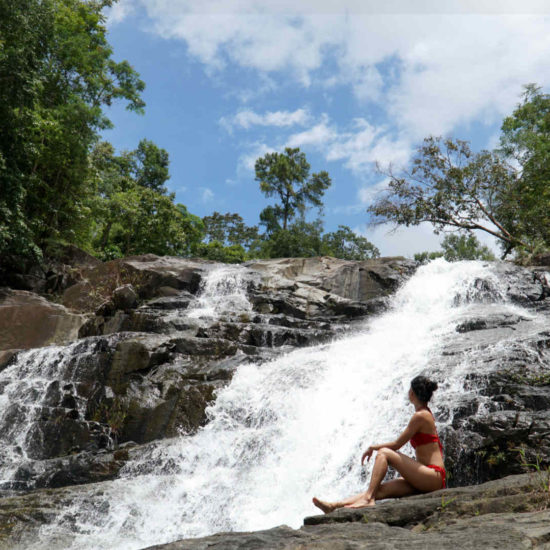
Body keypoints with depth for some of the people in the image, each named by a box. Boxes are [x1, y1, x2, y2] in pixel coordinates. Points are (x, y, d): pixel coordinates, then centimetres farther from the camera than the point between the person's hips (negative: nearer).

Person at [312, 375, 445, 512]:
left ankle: (368, 499, -21)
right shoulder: (426, 414, 18)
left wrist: (372, 448, 6)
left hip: (434, 477, -8)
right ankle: (333, 506, -15)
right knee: (381, 489, -5)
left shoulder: (420, 416, -10)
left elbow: (397, 444, -7)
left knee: (384, 453, -16)